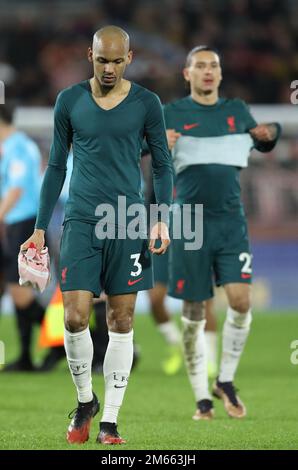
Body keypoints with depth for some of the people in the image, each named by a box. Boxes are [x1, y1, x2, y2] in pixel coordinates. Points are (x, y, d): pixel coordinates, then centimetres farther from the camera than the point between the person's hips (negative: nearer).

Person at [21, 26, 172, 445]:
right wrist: (40, 228, 8)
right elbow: (56, 166, 11)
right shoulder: (70, 101, 5)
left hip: (129, 223, 0)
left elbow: (162, 166, 7)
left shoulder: (146, 104, 2)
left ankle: (110, 420, 8)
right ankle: (85, 400, 14)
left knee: (121, 321, 1)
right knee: (75, 317, -10)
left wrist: (162, 219, -4)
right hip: (81, 221, 0)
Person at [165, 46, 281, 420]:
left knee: (241, 300, -11)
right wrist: (161, 144, -27)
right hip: (190, 221, -2)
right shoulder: (172, 114, 2)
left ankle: (226, 381, 9)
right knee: (193, 313, 1)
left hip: (230, 219, 2)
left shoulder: (236, 110, 11)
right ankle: (202, 397, 11)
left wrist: (268, 134, 3)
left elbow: (261, 143, 27)